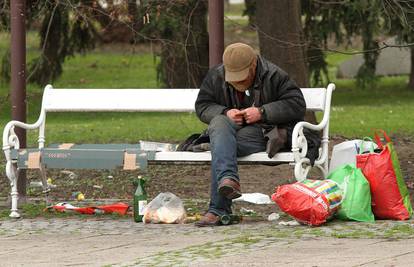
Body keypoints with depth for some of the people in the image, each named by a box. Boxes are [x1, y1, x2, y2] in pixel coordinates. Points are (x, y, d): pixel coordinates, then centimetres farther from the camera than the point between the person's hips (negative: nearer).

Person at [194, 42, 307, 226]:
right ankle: (228, 178, -49)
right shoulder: (215, 77, 6)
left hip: (263, 133, -4)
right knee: (219, 123, -31)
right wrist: (225, 113, -12)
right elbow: (202, 106, 8)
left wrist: (262, 112, -18)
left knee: (221, 146, -31)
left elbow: (297, 105, -9)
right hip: (231, 130, 4)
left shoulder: (273, 76, -5)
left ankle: (218, 210, -36)